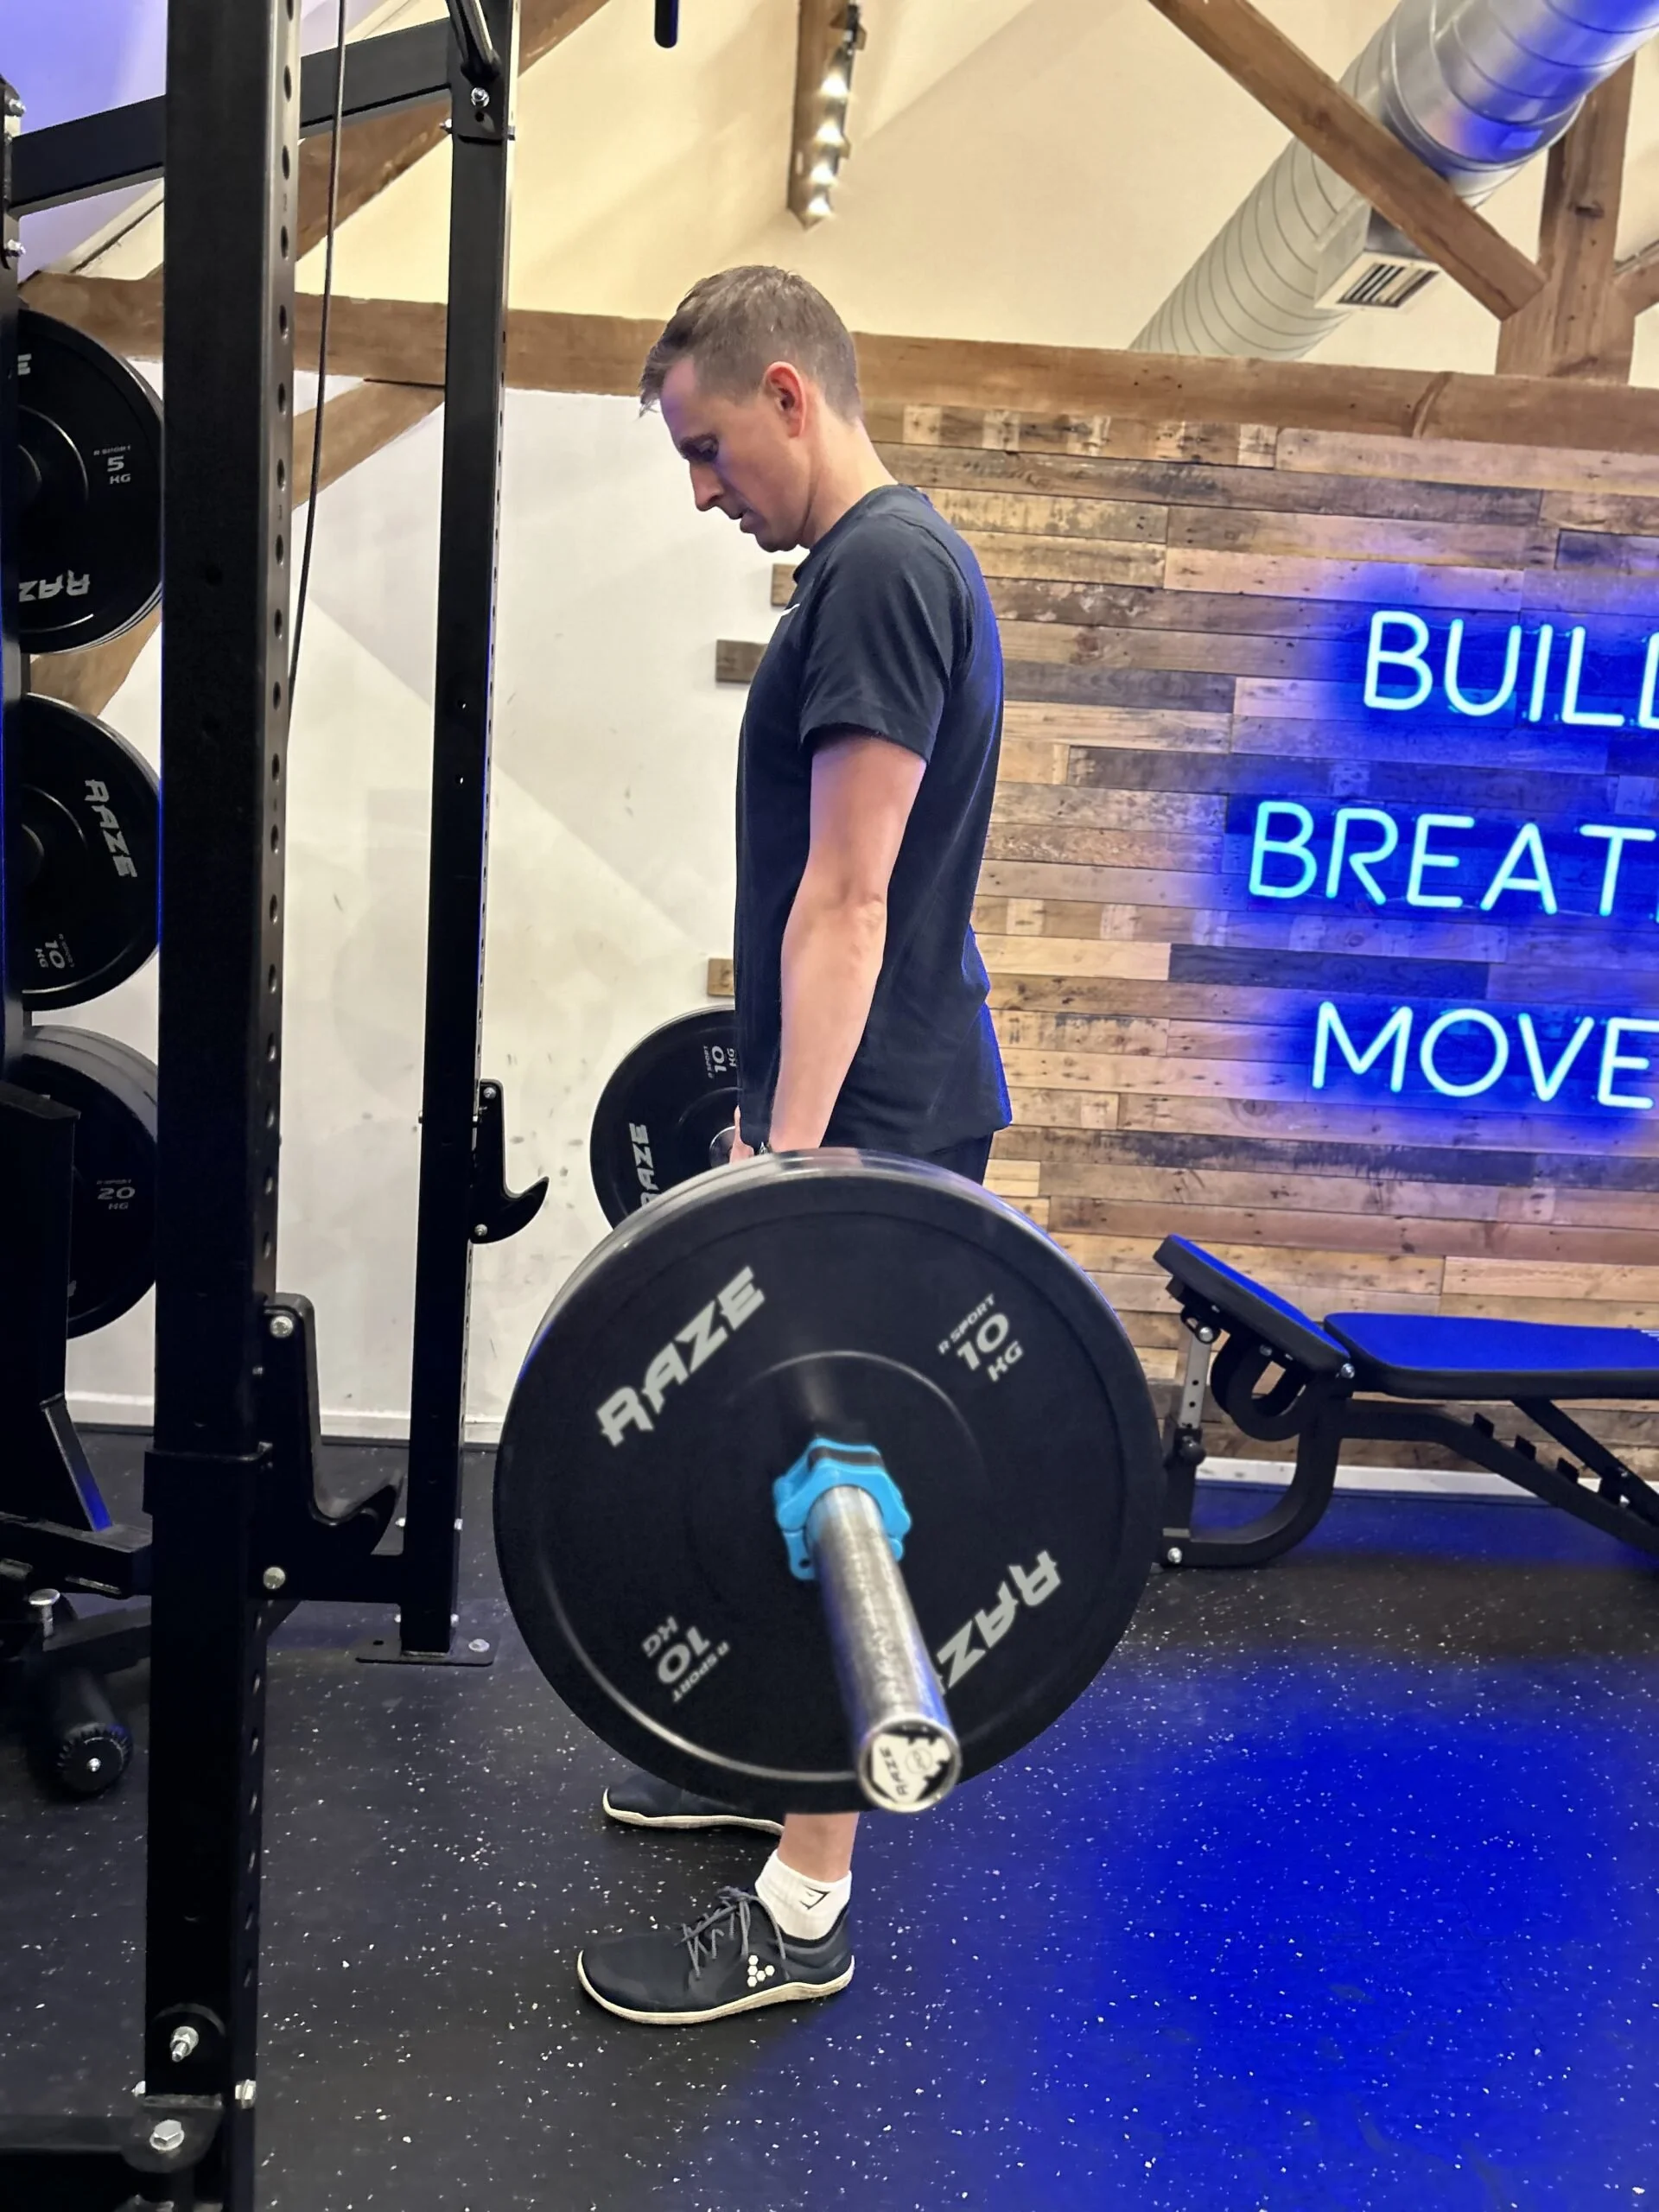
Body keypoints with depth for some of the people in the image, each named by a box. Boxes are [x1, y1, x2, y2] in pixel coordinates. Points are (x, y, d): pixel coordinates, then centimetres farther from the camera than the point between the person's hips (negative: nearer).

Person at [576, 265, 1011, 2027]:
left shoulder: (883, 571, -15)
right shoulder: (876, 567, 17)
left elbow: (847, 899, -23)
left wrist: (790, 1159, -25)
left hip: (873, 1120, -10)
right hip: (855, 1101, 10)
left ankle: (800, 1915, 14)